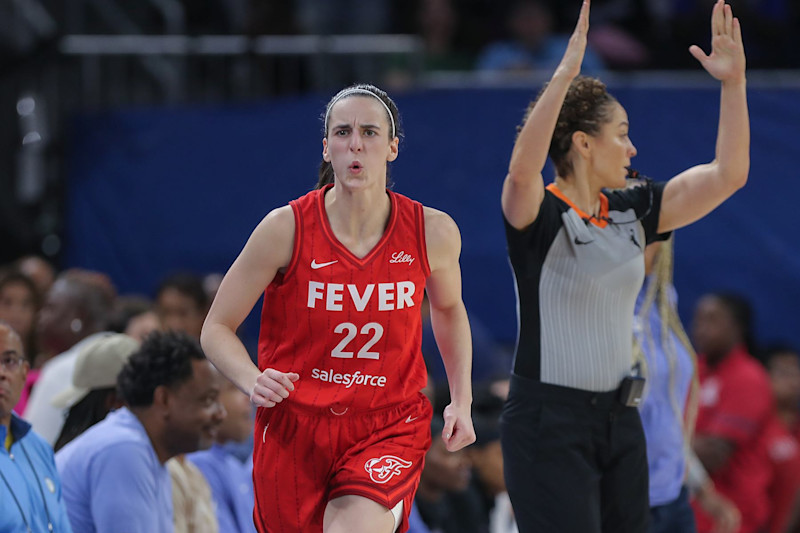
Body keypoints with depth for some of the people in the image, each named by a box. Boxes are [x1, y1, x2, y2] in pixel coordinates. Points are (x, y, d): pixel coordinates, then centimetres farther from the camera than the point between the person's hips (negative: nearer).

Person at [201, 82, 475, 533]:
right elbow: (217, 328, -4)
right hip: (294, 428, 1)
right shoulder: (286, 229, -11)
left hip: (390, 428, -1)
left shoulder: (433, 232, -6)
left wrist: (462, 401, 10)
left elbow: (449, 308, 18)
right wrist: (253, 381, -23)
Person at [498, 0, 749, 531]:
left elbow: (727, 174, 10)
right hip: (548, 425, -7)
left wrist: (734, 82, 1)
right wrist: (565, 73, -41)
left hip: (619, 422, 7)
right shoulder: (540, 215, -11)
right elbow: (522, 171, -34)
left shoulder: (630, 213, 9)